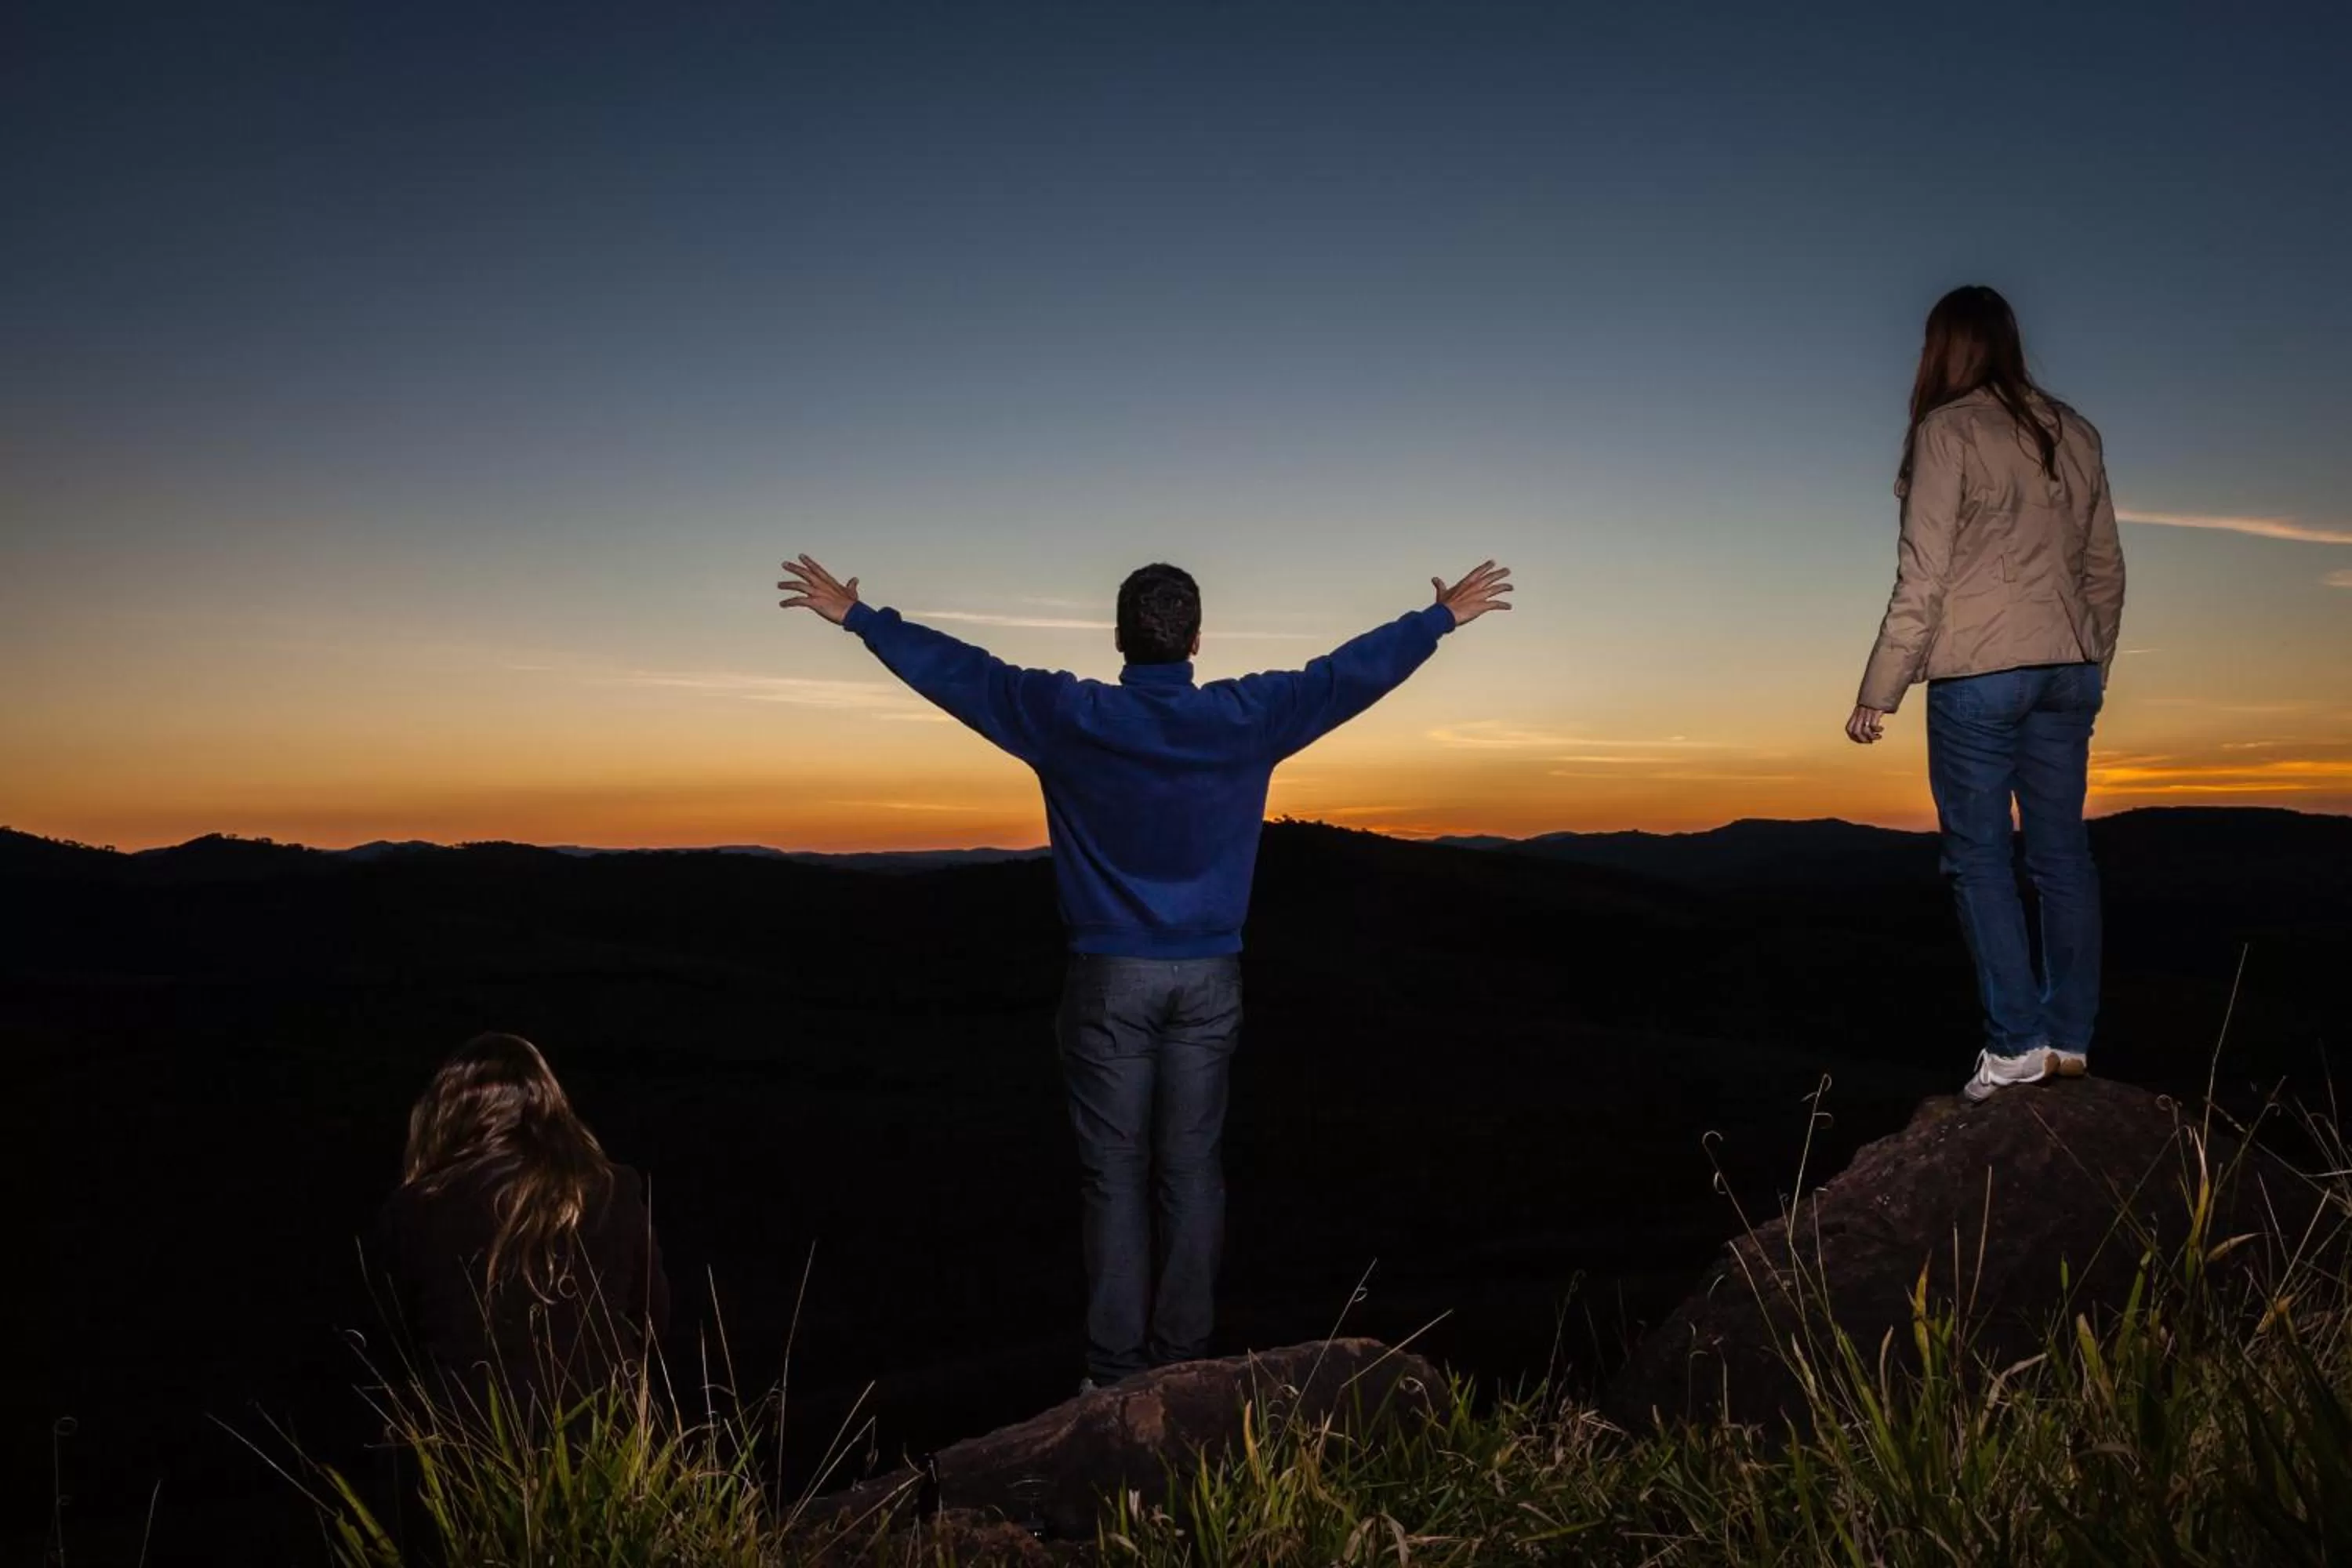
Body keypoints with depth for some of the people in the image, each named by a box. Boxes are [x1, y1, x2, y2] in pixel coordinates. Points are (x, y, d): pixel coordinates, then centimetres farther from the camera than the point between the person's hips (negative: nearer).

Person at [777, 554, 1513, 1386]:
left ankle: (1116, 1367, 9)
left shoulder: (1070, 717, -6)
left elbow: (955, 669, 3)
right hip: (1208, 979, 2)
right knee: (1192, 1169, 8)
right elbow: (1356, 668, 9)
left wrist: (856, 615, 16)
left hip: (1110, 977, -1)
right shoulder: (1245, 716, -3)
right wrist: (1444, 616, 23)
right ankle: (1184, 1359, 16)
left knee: (1114, 1171, 5)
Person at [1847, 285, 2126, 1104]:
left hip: (1979, 672, -6)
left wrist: (1878, 692, -7)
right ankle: (2070, 1039, 14)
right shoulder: (2073, 433, 13)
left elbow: (1924, 576, -11)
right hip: (2069, 669, 6)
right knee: (2063, 852, 9)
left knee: (1980, 854, 1)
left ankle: (2016, 1042, 1)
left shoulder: (1947, 431, -6)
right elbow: (2104, 568, 14)